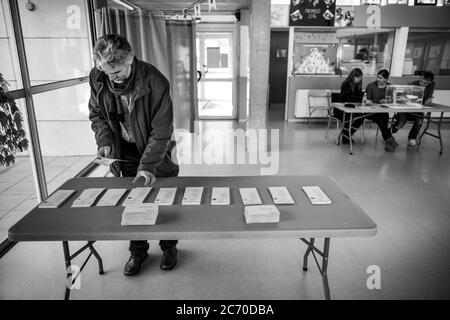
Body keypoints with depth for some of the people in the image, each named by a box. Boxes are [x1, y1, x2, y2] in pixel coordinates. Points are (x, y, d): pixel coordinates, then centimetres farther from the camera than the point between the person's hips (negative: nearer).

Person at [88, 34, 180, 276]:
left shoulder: (155, 83, -27)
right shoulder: (97, 78, -13)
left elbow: (161, 131, -23)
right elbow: (96, 113, 4)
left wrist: (148, 166, -27)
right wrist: (105, 140, -13)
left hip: (155, 151, -3)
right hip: (125, 151, 4)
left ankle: (169, 246, 33)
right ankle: (138, 250, 33)